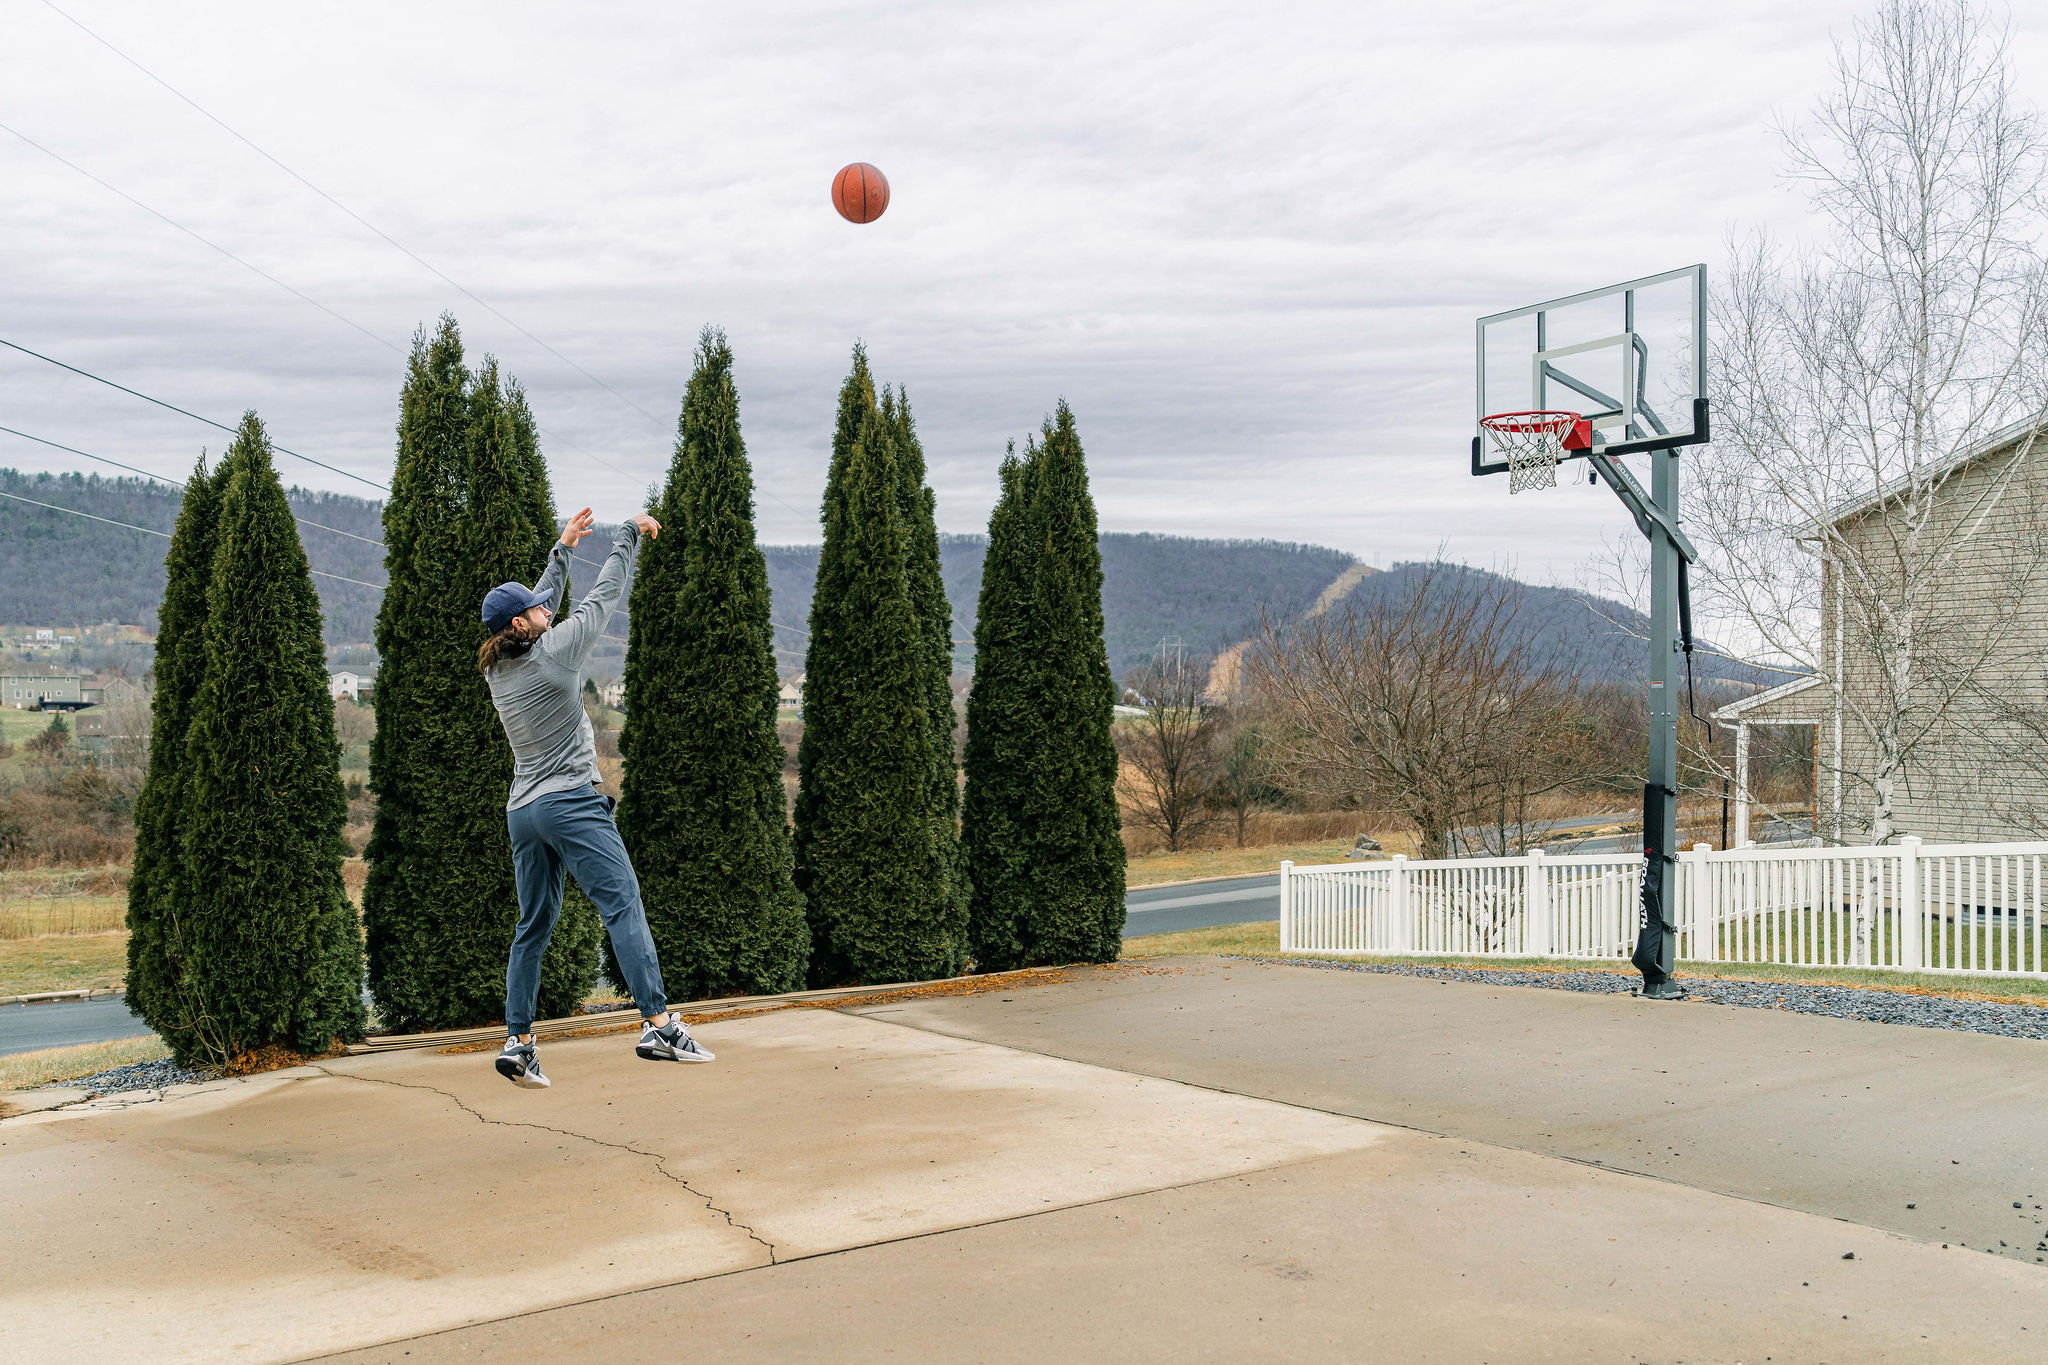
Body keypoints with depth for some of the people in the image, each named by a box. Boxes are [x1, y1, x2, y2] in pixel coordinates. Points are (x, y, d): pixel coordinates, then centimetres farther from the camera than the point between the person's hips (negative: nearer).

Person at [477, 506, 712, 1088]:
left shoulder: (497, 667, 11)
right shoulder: (553, 651, -8)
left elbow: (537, 604, 26)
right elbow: (603, 597, 2)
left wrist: (562, 549, 36)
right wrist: (629, 535, 14)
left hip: (522, 812, 8)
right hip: (571, 803, -8)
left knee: (534, 926, 11)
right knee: (624, 905, -11)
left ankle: (518, 1042, 7)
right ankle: (658, 1023, -18)